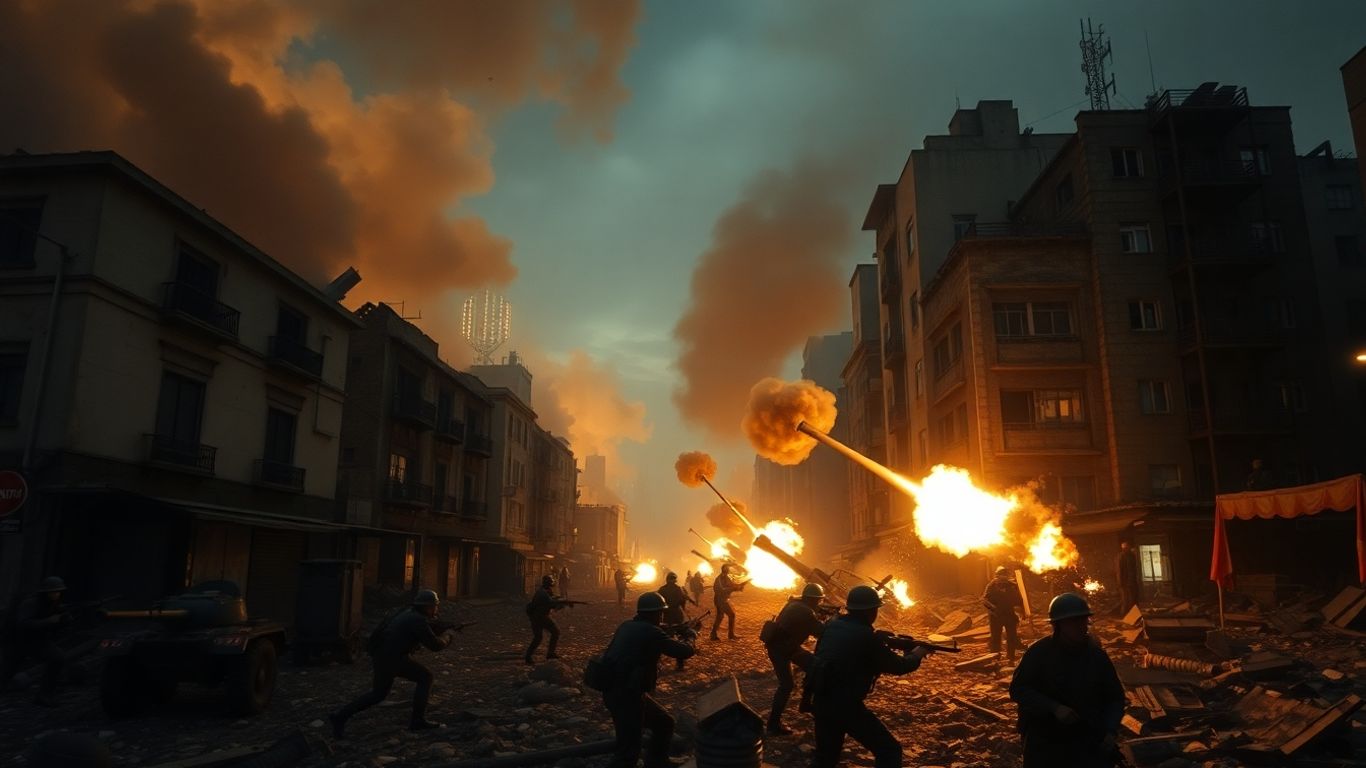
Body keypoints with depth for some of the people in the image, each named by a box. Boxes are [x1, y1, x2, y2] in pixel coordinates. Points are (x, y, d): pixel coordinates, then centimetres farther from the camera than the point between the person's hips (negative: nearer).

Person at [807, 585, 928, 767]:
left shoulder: (831, 626, 6)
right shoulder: (866, 636, -13)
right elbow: (897, 667, -1)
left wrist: (882, 645, 20)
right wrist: (917, 655, 19)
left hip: (820, 702, 7)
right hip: (846, 706, -7)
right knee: (890, 751, 6)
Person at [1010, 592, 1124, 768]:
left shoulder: (1097, 655, -2)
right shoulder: (1039, 653, -12)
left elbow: (1115, 696, 8)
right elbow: (1018, 689, -11)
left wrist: (1111, 730, -7)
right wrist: (1054, 708, -22)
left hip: (1089, 742, 2)